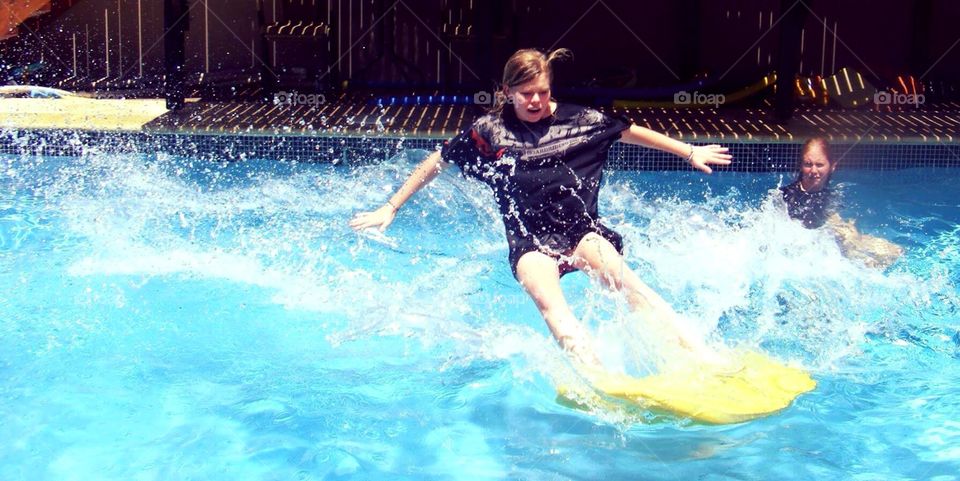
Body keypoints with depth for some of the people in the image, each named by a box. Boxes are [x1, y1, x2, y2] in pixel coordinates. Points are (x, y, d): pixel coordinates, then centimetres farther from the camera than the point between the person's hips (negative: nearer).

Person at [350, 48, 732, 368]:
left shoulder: (577, 120, 9)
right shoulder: (488, 131, 6)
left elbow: (630, 132, 20)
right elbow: (435, 163, 15)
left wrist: (690, 152, 22)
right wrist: (389, 209, 15)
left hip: (582, 228, 2)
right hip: (530, 240, -1)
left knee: (623, 278, -30)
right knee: (549, 302, -34)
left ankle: (694, 355, -40)